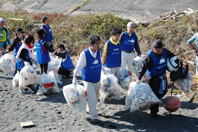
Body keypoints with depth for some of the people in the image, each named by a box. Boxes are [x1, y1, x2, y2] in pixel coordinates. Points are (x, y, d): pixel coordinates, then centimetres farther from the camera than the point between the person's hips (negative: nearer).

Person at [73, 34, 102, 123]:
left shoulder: (98, 52, -5)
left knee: (96, 96, 17)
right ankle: (94, 116, 2)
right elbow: (79, 66, -13)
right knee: (92, 97, -9)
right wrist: (74, 78, -9)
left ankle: (89, 109, 40)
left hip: (97, 79, 6)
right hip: (88, 79, -6)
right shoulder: (84, 54, -20)